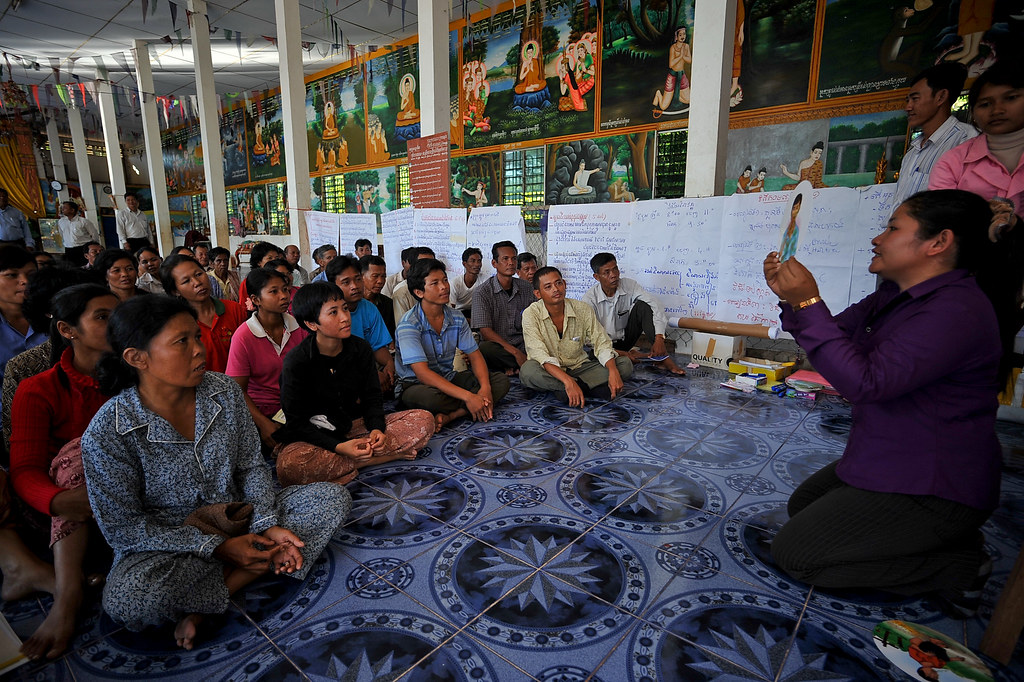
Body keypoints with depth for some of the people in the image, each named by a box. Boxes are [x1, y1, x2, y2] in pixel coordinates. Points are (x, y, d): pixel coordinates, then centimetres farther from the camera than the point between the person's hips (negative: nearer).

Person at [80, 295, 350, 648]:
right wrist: (216, 547, -21)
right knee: (127, 598, -37)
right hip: (165, 541, -4)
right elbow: (122, 526, -14)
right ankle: (244, 576, -11)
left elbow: (251, 466, -1)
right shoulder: (107, 433, -18)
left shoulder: (224, 391, -7)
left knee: (334, 498, -12)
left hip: (239, 518, 5)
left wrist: (268, 524, -15)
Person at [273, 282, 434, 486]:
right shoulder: (296, 362, -14)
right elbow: (297, 422, -12)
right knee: (289, 465, -38)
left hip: (357, 425, 4)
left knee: (424, 420, -14)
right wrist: (338, 447, -27)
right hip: (316, 436, -3)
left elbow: (372, 398, 4)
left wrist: (377, 429, -18)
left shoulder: (361, 349, -2)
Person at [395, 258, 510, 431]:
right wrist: (468, 396, -34)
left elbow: (475, 356, 1)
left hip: (448, 379, 6)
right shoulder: (409, 325, -20)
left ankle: (449, 416, -26)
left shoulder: (457, 318, 1)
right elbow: (422, 373, -28)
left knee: (500, 380, -12)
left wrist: (485, 388, -21)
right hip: (414, 385, -6)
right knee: (429, 396, -42)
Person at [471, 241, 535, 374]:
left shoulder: (526, 287, 10)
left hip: (523, 344, 3)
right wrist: (516, 353, -20)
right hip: (497, 347, -2)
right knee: (483, 349, -37)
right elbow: (485, 331, -12)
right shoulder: (482, 292, -4)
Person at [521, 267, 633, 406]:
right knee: (528, 371, -37)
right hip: (549, 371, -2)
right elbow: (540, 355, -25)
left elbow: (602, 344, -5)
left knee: (625, 363, -14)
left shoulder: (583, 309, -6)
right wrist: (568, 381, -40)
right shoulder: (531, 314, -15)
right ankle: (591, 386, -24)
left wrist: (613, 372, -26)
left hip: (579, 366, 3)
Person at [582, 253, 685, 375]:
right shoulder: (590, 298, -18)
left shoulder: (629, 285, -11)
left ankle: (663, 358, -24)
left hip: (626, 337, 2)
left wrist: (659, 339, -37)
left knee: (642, 306, -21)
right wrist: (620, 353, -31)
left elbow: (655, 305, -22)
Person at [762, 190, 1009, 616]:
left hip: (928, 492, -10)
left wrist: (808, 303, -33)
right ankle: (946, 539, 18)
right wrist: (792, 297, -6)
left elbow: (864, 382, -34)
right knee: (800, 506, 23)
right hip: (887, 463, 10)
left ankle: (958, 568, 3)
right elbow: (837, 335, 12)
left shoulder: (956, 311, -27)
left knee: (792, 553, -8)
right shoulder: (897, 294, 4)